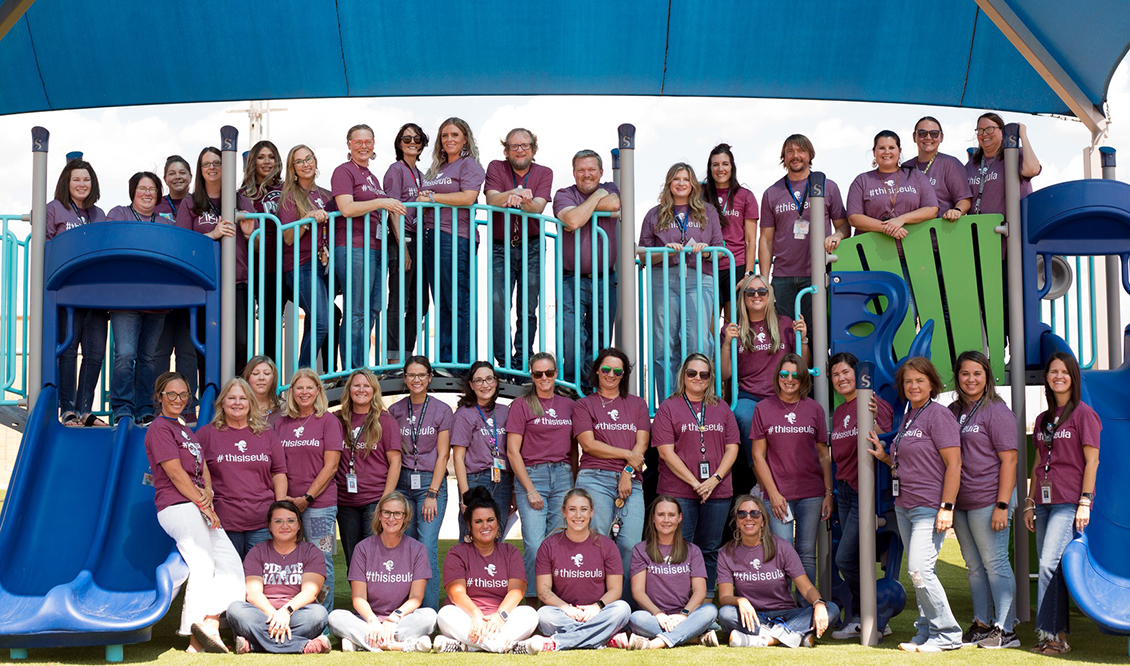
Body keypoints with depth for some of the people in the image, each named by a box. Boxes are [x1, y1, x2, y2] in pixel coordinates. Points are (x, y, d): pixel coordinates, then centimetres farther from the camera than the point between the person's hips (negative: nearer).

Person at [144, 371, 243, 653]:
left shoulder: (187, 431, 25)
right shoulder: (159, 428, -3)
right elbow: (176, 473, -10)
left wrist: (208, 491, -3)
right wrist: (203, 504, -10)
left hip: (198, 507, 9)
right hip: (176, 506, -9)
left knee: (230, 562, -3)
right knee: (203, 564, -18)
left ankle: (209, 625, -11)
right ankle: (196, 641, -18)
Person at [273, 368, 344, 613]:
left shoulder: (328, 421, 1)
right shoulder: (281, 423, 13)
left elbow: (330, 466, -4)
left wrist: (307, 497, -11)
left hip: (319, 503, -4)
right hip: (286, 504, 4)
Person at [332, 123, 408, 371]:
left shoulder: (372, 177, 24)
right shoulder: (344, 172, -1)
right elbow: (346, 208, -15)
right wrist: (382, 202, -17)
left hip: (376, 249, 8)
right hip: (353, 248, -8)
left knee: (373, 310, 7)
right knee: (356, 312, -8)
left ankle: (362, 369, 12)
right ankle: (352, 372, -5)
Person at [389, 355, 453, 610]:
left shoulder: (442, 411, 1)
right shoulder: (395, 411, 10)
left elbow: (442, 455, -2)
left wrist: (432, 494, -9)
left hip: (432, 481, -3)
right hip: (402, 482, 3)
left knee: (428, 548, -11)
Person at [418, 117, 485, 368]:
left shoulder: (469, 164, 1)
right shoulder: (435, 169, 23)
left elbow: (468, 197, -14)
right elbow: (424, 196, 27)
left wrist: (432, 197, -6)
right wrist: (422, 198, 4)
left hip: (455, 237, -8)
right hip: (430, 237, 8)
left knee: (458, 304, -7)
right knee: (441, 305, 8)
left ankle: (461, 363, -4)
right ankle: (444, 360, 11)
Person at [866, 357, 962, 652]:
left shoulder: (938, 414, -9)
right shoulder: (907, 417, 16)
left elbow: (953, 464, -14)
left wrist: (946, 507, -20)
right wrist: (884, 456, 7)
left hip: (930, 507, -8)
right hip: (904, 506, 8)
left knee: (920, 569, -14)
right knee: (919, 572, 9)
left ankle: (947, 634, -3)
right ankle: (926, 634, 16)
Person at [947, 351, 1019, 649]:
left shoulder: (996, 411, -7)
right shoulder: (953, 411, 12)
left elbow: (1009, 460, -11)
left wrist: (1002, 505, -16)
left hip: (988, 499, -7)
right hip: (960, 501, 7)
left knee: (995, 563, -4)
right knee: (974, 566, 13)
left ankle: (1005, 629, 3)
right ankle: (981, 624, 21)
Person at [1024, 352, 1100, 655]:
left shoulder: (1084, 414, -2)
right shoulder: (1043, 419, 17)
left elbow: (1091, 461, -6)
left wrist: (1085, 502, -12)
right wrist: (1029, 502, 14)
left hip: (1070, 502, -6)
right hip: (1045, 502, 7)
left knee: (1049, 564, -15)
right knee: (1050, 568, 4)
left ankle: (1049, 634, -12)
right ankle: (1060, 634, 9)